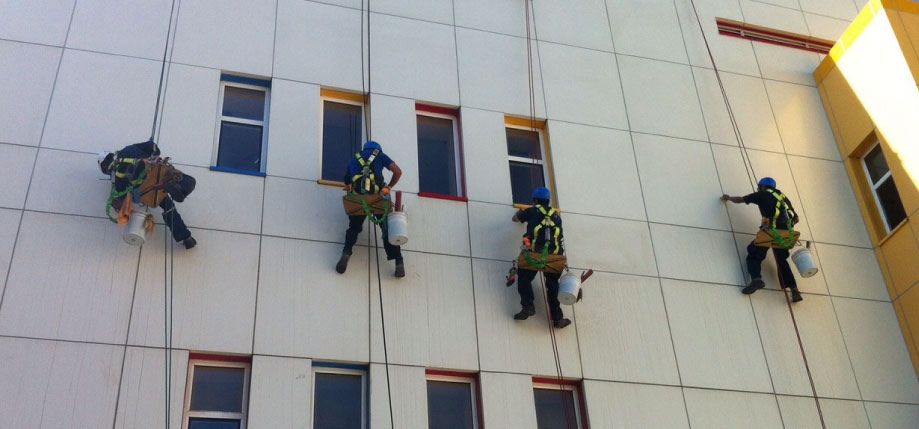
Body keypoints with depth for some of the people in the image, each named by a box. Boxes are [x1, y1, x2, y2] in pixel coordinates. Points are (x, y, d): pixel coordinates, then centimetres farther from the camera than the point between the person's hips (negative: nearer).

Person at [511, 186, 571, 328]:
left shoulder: (532, 211, 12)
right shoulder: (556, 214, 21)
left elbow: (514, 219, 29)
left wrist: (520, 213, 52)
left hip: (535, 253, -3)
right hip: (554, 255, 3)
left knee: (524, 278, 10)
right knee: (552, 284, 12)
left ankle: (528, 306, -11)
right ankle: (557, 318, 8)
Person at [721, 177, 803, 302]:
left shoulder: (762, 195, 14)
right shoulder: (783, 197, 28)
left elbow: (739, 200, 21)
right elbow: (795, 218, 29)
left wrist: (728, 197, 40)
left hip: (770, 230, -5)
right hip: (785, 233, 5)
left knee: (754, 256, 1)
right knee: (782, 260, 16)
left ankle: (756, 278, -27)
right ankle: (795, 290, 4)